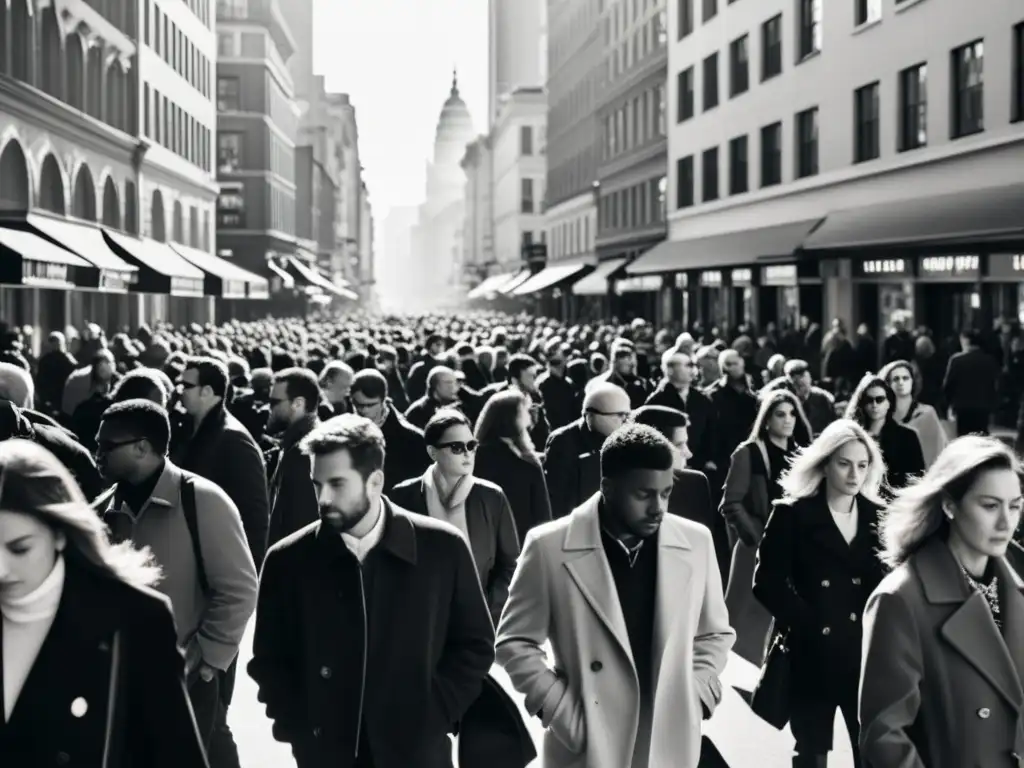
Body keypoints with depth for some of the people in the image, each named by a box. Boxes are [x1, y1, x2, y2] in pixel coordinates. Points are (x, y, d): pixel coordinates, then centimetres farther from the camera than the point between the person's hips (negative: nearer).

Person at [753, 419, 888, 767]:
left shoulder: (877, 515, 8)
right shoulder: (792, 514, -2)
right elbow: (767, 582, -8)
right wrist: (807, 623, -13)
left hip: (867, 652, 3)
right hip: (813, 653, -2)